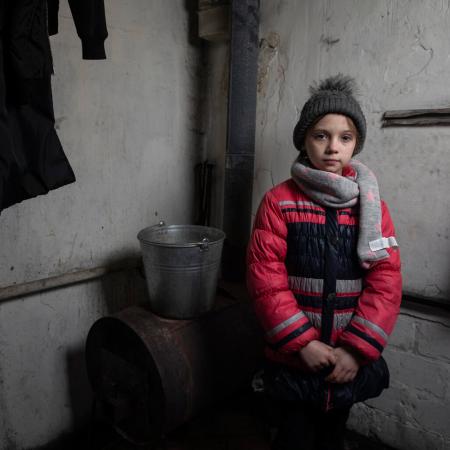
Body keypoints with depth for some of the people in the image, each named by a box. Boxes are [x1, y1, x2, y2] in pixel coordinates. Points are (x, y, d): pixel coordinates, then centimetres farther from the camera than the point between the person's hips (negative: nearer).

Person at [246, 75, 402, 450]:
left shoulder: (372, 206, 0)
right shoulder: (279, 202, -9)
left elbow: (386, 281, -5)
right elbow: (265, 277, -12)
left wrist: (357, 348, -12)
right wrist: (302, 342, -16)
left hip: (349, 360, 3)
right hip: (294, 357, -3)